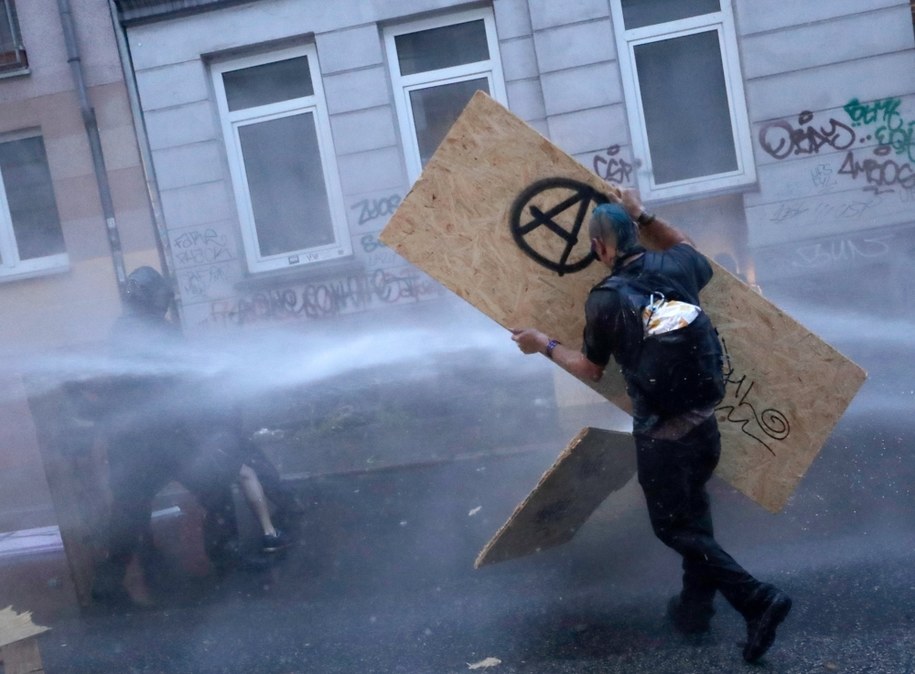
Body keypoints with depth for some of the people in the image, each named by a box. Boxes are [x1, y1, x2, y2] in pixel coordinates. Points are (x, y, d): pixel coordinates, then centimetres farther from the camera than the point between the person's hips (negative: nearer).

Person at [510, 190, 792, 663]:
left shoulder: (604, 300, -15)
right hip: (704, 419, 6)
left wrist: (544, 346, 15)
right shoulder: (678, 264, -3)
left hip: (661, 433, -6)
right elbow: (689, 249, 26)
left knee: (674, 527, 9)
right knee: (692, 512, 23)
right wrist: (644, 217, 23)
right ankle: (694, 607, 33)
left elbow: (591, 370, 2)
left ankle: (758, 600, -1)